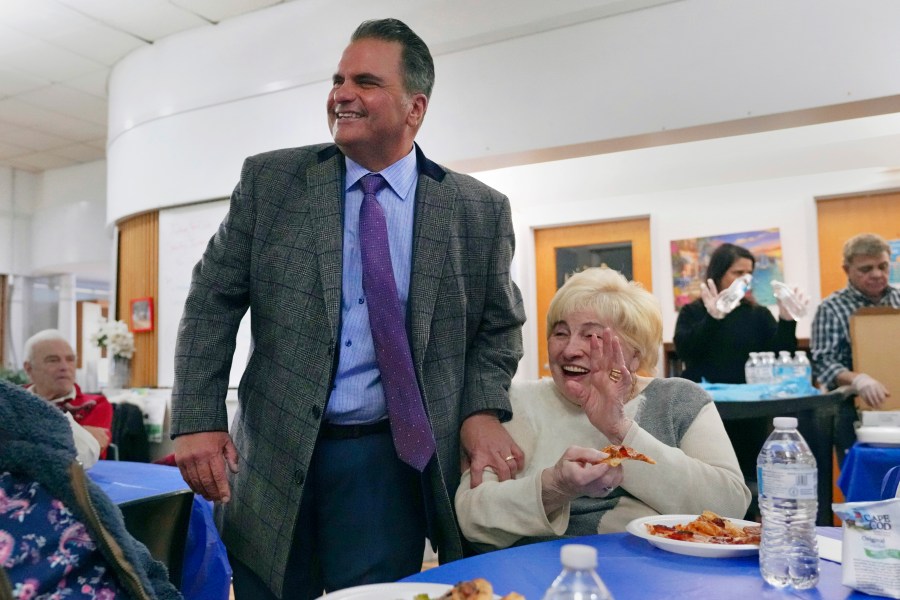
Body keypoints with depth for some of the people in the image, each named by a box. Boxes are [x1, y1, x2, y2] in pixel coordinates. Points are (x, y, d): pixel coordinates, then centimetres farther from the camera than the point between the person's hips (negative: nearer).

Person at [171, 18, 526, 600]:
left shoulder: (479, 210, -1)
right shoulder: (269, 179, -1)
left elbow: (499, 324, 8)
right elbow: (212, 302, 0)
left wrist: (482, 410, -8)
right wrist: (198, 420, -8)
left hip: (390, 458, -1)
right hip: (274, 451, 2)